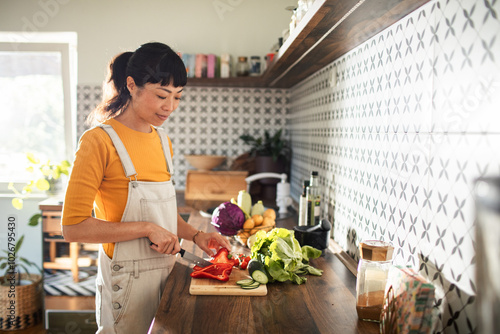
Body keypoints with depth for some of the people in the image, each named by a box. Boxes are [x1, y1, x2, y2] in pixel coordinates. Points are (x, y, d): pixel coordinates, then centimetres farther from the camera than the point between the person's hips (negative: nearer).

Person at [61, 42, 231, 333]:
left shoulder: (163, 140, 8)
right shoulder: (99, 141, -14)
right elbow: (74, 227, -18)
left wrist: (195, 235, 2)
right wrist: (147, 229, -19)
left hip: (166, 274, 7)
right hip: (127, 281, -7)